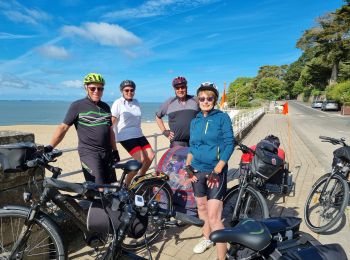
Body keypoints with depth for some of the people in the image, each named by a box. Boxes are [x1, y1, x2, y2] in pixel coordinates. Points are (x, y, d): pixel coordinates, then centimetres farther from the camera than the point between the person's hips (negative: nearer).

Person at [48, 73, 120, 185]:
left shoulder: (106, 107, 11)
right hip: (89, 152, -5)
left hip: (107, 153, 6)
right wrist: (50, 147, -16)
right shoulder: (77, 106, -4)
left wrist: (115, 150, 14)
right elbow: (63, 127, -6)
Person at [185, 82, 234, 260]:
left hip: (215, 171, -5)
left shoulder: (222, 117, -7)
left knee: (213, 216, -9)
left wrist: (217, 170, -18)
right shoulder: (195, 121, 8)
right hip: (197, 170, 6)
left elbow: (229, 144, -12)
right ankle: (207, 238, 43)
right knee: (201, 206, 19)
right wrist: (188, 166, 0)